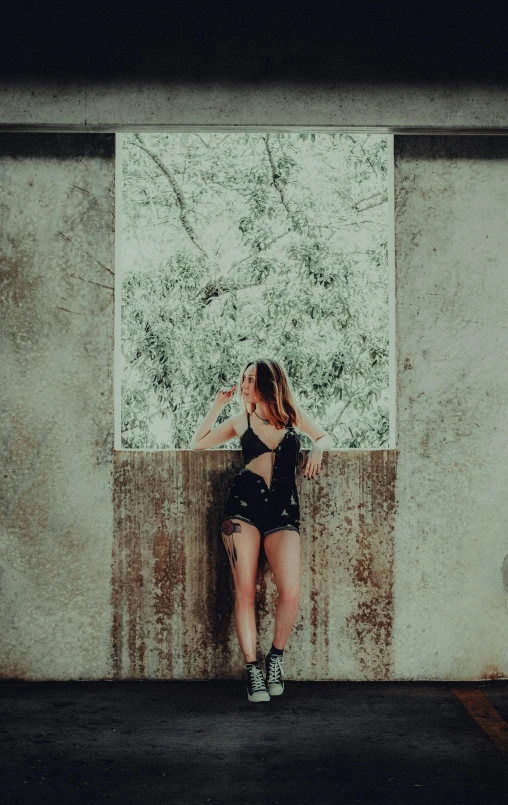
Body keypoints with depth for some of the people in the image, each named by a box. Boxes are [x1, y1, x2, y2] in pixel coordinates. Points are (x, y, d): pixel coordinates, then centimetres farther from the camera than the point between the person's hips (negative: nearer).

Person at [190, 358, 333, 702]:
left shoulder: (296, 416, 11)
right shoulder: (241, 421, 13)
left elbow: (326, 437, 24)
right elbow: (197, 444, 18)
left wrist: (317, 448, 1)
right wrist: (218, 405, 12)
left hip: (284, 510, 0)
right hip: (244, 506, 0)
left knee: (291, 593, -14)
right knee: (245, 592, -8)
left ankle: (275, 658, 10)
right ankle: (253, 669, 3)